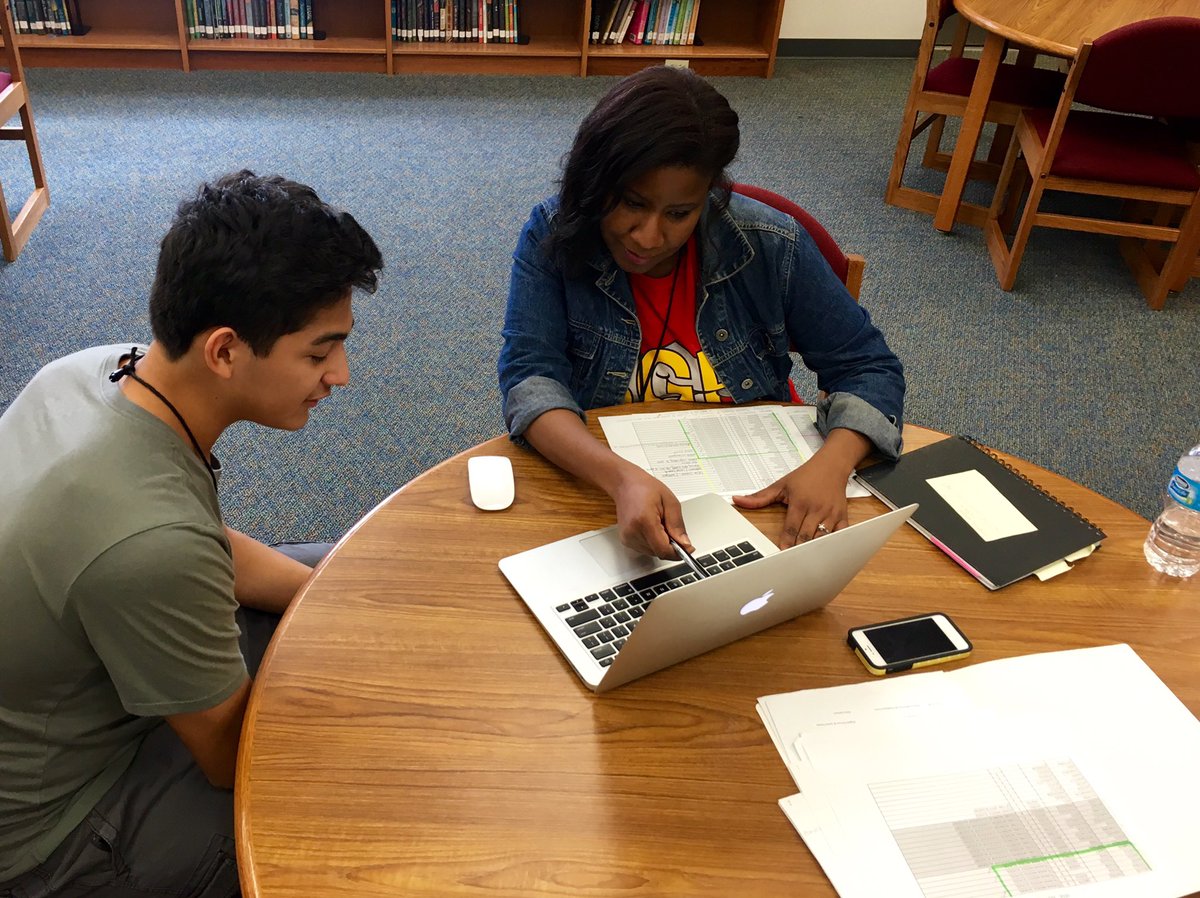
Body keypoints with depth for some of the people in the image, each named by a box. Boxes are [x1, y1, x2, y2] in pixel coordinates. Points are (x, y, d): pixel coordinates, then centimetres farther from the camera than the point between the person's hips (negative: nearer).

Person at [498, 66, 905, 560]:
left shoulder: (770, 247, -10)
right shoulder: (553, 238, -11)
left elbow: (867, 367, -4)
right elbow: (530, 377, -20)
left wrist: (830, 465, -25)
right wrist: (622, 478, -39)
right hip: (597, 479, 0)